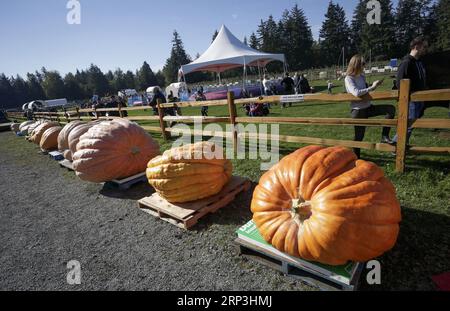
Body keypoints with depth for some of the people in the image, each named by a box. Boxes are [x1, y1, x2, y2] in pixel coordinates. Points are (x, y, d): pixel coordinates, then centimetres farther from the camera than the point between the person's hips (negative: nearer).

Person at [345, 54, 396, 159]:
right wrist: (372, 87, -20)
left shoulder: (362, 77, 7)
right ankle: (356, 157, 20)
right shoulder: (349, 79, -14)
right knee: (359, 136, 1)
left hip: (368, 107, 7)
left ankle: (384, 136, -2)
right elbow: (356, 93, -29)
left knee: (390, 109, -6)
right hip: (358, 111, -7)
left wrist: (375, 85, 4)